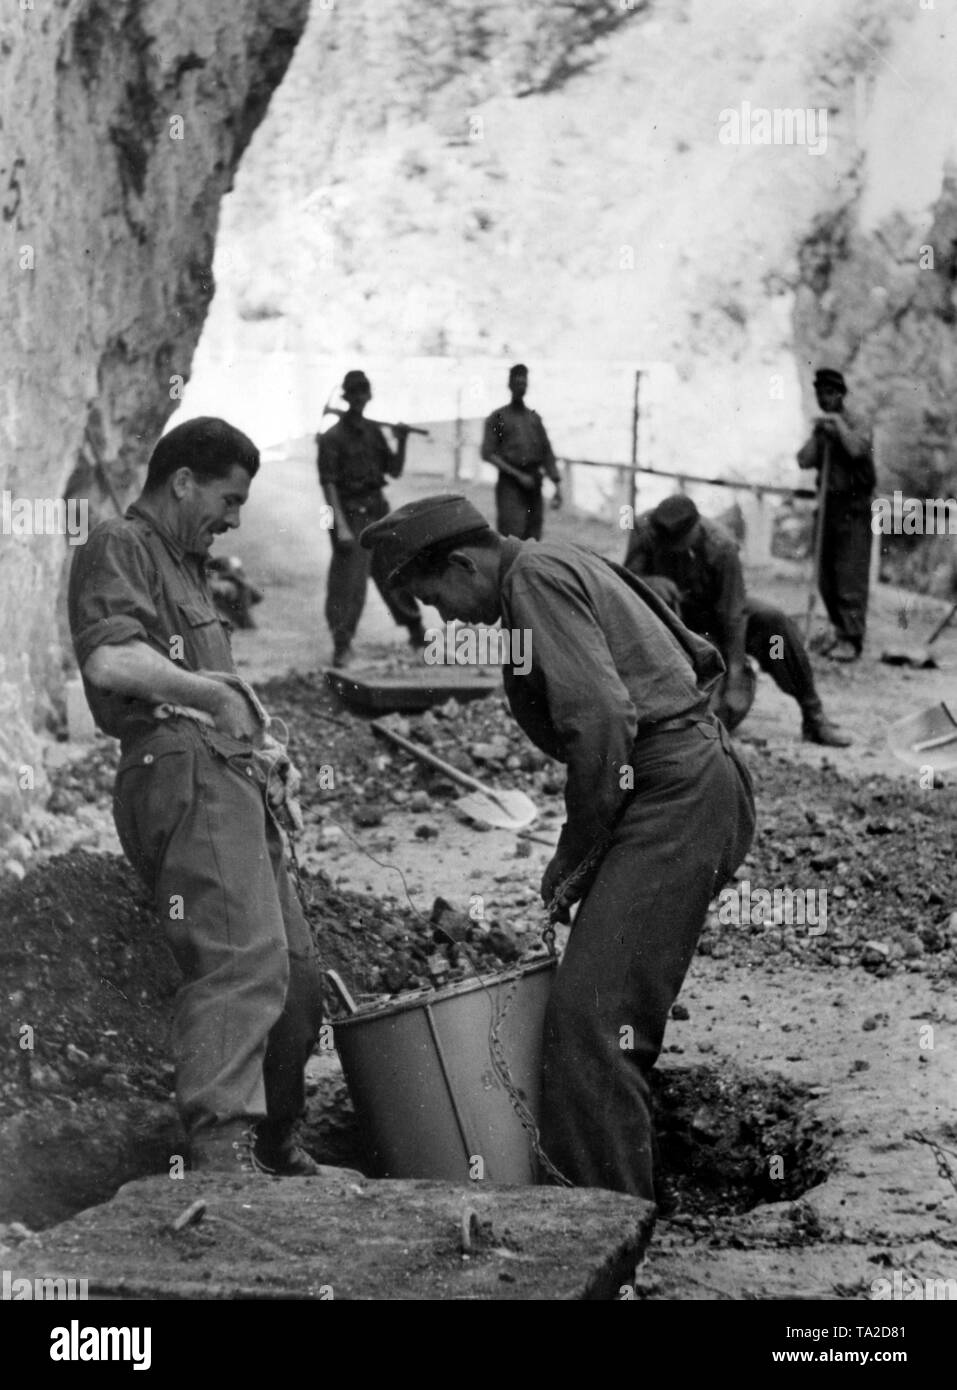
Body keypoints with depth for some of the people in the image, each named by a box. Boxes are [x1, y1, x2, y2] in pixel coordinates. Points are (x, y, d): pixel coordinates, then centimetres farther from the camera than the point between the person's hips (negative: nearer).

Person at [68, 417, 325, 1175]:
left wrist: (261, 747, 18)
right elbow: (110, 662, -19)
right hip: (183, 773, -10)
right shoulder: (119, 548, 0)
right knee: (244, 956, -25)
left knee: (297, 975, 11)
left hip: (235, 780, 10)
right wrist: (217, 691, -13)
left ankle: (275, 1142, 23)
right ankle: (222, 1143, -34)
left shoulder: (186, 566, 30)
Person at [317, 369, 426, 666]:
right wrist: (341, 526, -20)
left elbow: (394, 471, 14)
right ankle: (342, 646, -3)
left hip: (377, 509, 6)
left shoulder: (373, 431, 10)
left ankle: (417, 633, 28)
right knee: (349, 580, -9)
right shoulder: (333, 437, -9)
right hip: (351, 514, -6)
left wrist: (401, 442, -3)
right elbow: (328, 483, -13)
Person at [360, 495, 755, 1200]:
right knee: (614, 1019, 11)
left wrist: (578, 850, -8)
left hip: (673, 791, -10)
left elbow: (600, 720, -20)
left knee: (589, 1016, -14)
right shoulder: (560, 567, 21)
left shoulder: (535, 578, -9)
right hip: (693, 781, 10)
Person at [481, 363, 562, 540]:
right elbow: (488, 454, -5)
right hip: (510, 485, -5)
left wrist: (557, 484, 6)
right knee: (511, 539, -16)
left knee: (533, 539, 2)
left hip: (534, 486, 5)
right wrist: (518, 475, -12)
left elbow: (547, 453, 17)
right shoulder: (498, 417, 4)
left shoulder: (534, 418, 18)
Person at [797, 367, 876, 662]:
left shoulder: (857, 425, -4)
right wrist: (816, 435, -7)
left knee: (851, 574, -11)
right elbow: (804, 461, 3)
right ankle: (840, 630, 20)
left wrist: (839, 426, -15)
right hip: (828, 504, 7)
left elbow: (856, 450, -24)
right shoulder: (822, 429, 14)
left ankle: (852, 639, -11)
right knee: (826, 577, 9)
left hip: (854, 507, -7)